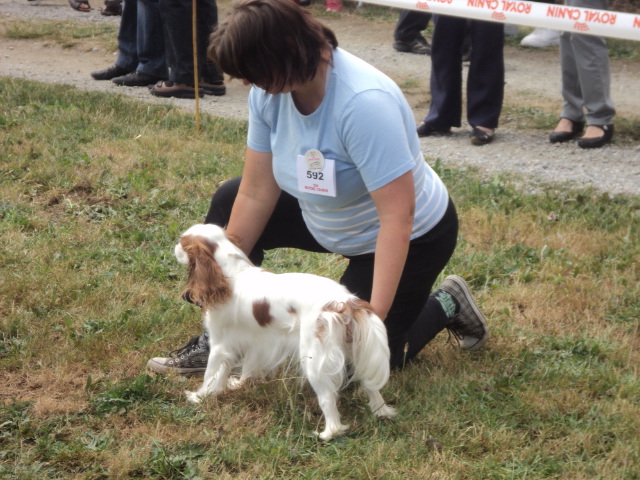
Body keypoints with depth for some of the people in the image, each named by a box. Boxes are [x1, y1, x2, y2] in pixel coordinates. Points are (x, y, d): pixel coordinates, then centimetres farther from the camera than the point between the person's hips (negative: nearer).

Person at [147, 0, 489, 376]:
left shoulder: (365, 102, -39)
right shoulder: (270, 92, -17)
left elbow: (398, 216, -38)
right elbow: (256, 193, -10)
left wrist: (375, 316, -41)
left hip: (407, 238, -7)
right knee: (231, 204, 2)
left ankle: (446, 306, 19)